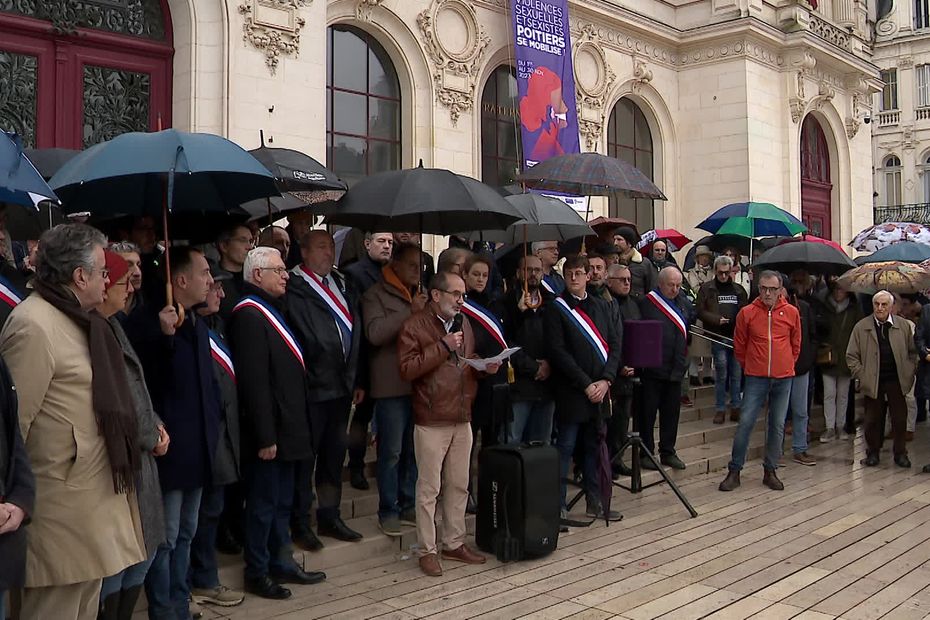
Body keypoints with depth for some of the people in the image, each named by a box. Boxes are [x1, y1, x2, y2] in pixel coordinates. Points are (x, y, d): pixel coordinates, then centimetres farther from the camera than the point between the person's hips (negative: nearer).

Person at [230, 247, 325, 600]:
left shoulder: (271, 310, 15)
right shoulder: (249, 314, -17)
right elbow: (254, 382, -23)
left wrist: (291, 427, 17)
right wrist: (265, 436, -23)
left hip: (286, 426, 10)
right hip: (268, 429, -10)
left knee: (282, 501, 18)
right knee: (263, 503, 3)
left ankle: (281, 563, 30)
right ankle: (257, 573, 15)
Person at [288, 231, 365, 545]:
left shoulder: (344, 286, 13)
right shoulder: (293, 289, -11)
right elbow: (300, 337, -16)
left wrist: (357, 380, 13)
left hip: (342, 386, 7)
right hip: (312, 387, -7)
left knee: (334, 454, 16)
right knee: (306, 457, 4)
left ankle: (330, 517, 29)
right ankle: (300, 523, 17)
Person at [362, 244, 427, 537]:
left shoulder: (419, 295, 18)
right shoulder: (376, 295, -1)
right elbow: (375, 333, -15)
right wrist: (411, 312, -16)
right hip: (392, 384, -6)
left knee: (413, 449, 9)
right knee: (391, 451, -2)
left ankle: (407, 504, 20)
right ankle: (388, 511, 8)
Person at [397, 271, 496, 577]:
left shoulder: (463, 324, 16)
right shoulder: (415, 325, -7)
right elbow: (407, 369, -16)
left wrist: (486, 367, 3)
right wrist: (443, 347, -19)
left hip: (462, 418, 7)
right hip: (431, 421, -6)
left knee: (459, 485, 12)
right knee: (429, 488, 0)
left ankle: (454, 544, 24)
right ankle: (427, 550, 10)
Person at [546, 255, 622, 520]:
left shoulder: (605, 307, 12)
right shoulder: (557, 310, -2)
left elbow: (616, 345, 6)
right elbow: (559, 352, -9)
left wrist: (605, 380, -8)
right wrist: (586, 384, -13)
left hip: (600, 389, 4)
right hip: (571, 390, -4)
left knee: (594, 446, 12)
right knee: (565, 447, -2)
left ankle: (595, 502, 21)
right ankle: (557, 505, 4)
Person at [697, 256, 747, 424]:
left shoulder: (739, 290, 15)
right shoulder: (707, 289, 5)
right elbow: (701, 311, 0)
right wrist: (717, 319, -13)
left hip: (737, 336, 3)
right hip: (718, 336, -3)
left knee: (737, 374, 5)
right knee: (721, 374, -4)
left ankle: (736, 408, 14)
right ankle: (720, 409, 5)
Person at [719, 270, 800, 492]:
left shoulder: (791, 312, 1)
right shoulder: (747, 313, -3)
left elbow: (796, 345, 14)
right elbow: (739, 347, 7)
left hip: (783, 378, 2)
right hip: (756, 378, -2)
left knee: (778, 425, 7)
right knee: (746, 422, -6)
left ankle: (770, 471, 19)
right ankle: (734, 471, 3)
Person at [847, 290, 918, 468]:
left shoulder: (905, 326, 3)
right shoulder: (861, 327, -1)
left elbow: (913, 351, 10)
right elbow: (851, 356, 1)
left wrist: (910, 372, 1)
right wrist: (861, 375, -6)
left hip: (897, 380, 1)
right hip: (873, 382, -1)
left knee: (900, 418, 6)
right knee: (873, 419, 6)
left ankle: (900, 453, 20)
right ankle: (872, 452, 19)